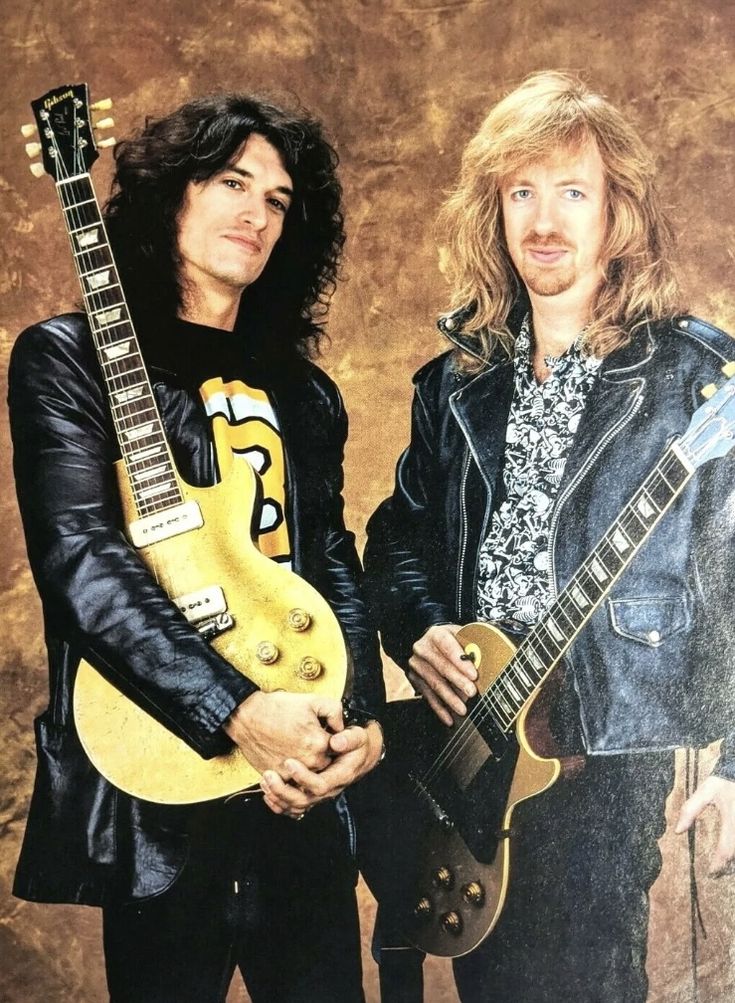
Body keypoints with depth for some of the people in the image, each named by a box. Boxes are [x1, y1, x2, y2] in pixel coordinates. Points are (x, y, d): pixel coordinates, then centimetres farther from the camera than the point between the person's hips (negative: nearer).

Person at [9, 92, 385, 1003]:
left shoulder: (303, 393, 14)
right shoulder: (69, 358, -4)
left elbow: (335, 566, 11)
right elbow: (77, 558, -16)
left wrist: (363, 717, -6)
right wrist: (235, 709, -23)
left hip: (305, 785, 6)